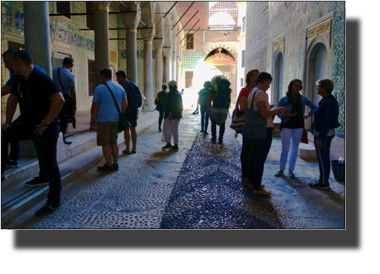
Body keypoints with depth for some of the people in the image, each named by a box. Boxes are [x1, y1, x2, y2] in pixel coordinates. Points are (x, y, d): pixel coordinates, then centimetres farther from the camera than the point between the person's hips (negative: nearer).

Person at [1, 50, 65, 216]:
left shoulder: (40, 79, -18)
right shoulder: (20, 80, 11)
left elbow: (59, 100, -28)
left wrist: (46, 123, -24)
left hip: (45, 129, -9)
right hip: (29, 125, 9)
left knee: (49, 166, -2)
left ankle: (54, 202, 11)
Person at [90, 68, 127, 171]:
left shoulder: (100, 88, -7)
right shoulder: (120, 88, 9)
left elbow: (95, 106, -7)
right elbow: (125, 104, 11)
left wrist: (92, 119, 3)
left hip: (104, 120, -6)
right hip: (116, 119, 6)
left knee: (105, 143, 3)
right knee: (114, 142, 14)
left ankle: (109, 165, 7)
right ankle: (115, 164, 17)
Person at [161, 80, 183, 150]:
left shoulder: (171, 94, -12)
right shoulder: (179, 94, 11)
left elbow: (170, 104, -18)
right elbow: (181, 104, 13)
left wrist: (169, 114, -18)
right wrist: (180, 113, 18)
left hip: (172, 114, -8)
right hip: (178, 114, 8)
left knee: (166, 129, 3)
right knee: (175, 130, 11)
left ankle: (168, 143, 1)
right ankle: (176, 145, 12)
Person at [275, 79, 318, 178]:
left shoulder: (303, 99, 5)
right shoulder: (284, 99, -4)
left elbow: (314, 107, 17)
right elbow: (279, 114, -6)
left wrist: (308, 115, 3)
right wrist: (287, 114, -24)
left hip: (298, 127, 3)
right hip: (286, 126, -3)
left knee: (294, 149, 7)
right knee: (285, 149, -2)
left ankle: (291, 170, 18)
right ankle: (281, 169, 14)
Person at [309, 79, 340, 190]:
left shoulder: (327, 103, -21)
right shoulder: (331, 100, 11)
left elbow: (327, 123, -24)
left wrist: (320, 138, -23)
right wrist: (316, 122, 16)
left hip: (323, 134, -10)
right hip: (328, 133, 10)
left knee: (322, 158, -1)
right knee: (325, 158, 16)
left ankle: (323, 183, 9)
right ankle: (324, 180, 26)